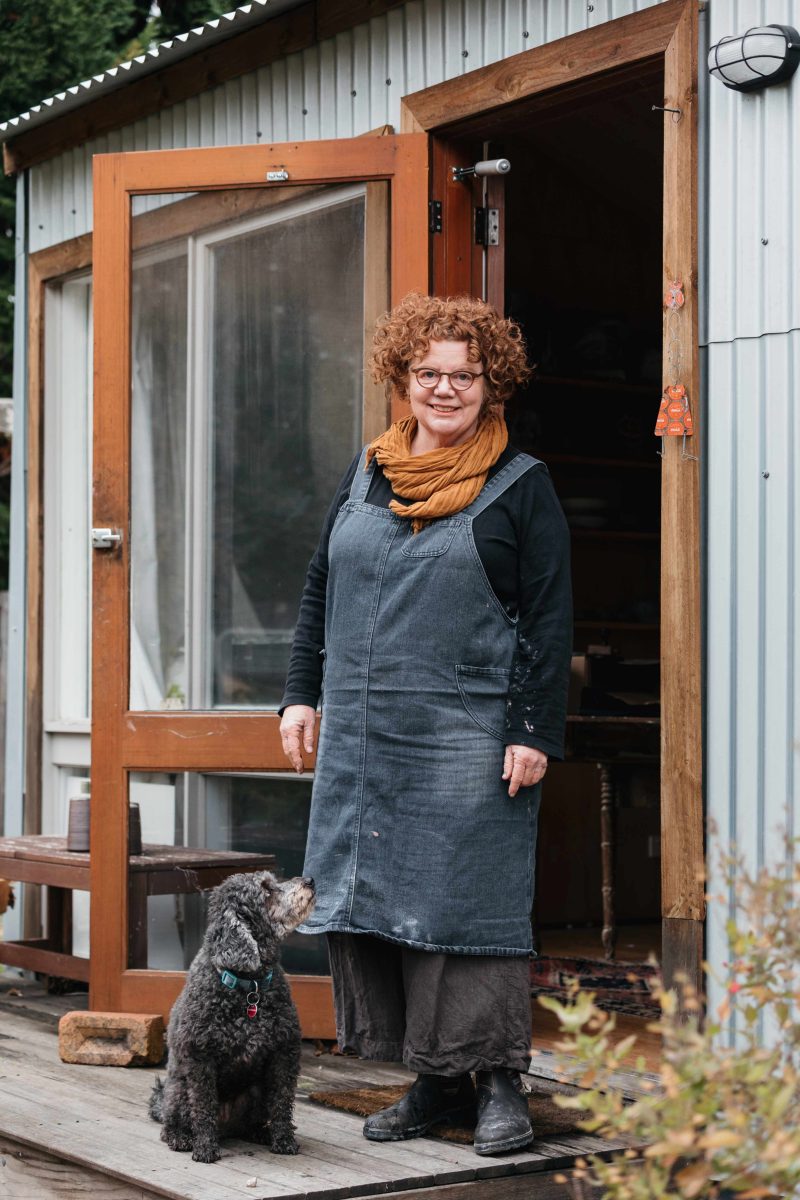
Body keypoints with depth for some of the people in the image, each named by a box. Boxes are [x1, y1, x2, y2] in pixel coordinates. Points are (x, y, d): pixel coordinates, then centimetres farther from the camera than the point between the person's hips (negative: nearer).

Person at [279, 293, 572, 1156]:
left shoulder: (521, 488, 0)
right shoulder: (365, 474, 15)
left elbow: (550, 621, -3)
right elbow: (320, 590, 20)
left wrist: (536, 732, -10)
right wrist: (302, 692, 14)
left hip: (468, 744, -5)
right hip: (361, 738, 5)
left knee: (468, 903, -5)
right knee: (370, 896, 6)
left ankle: (497, 1082, 6)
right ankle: (435, 1080, 16)